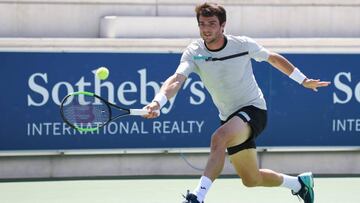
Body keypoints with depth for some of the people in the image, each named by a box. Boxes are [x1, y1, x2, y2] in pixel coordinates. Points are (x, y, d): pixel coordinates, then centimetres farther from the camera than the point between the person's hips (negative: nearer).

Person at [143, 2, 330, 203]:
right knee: (251, 180, 11)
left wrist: (304, 80, 13)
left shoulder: (243, 45, -12)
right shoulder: (194, 53, -10)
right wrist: (158, 102, -46)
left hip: (253, 109, -5)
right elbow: (177, 80, -26)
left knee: (219, 138, -36)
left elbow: (274, 58, 6)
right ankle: (299, 183, 38)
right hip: (229, 118, 5)